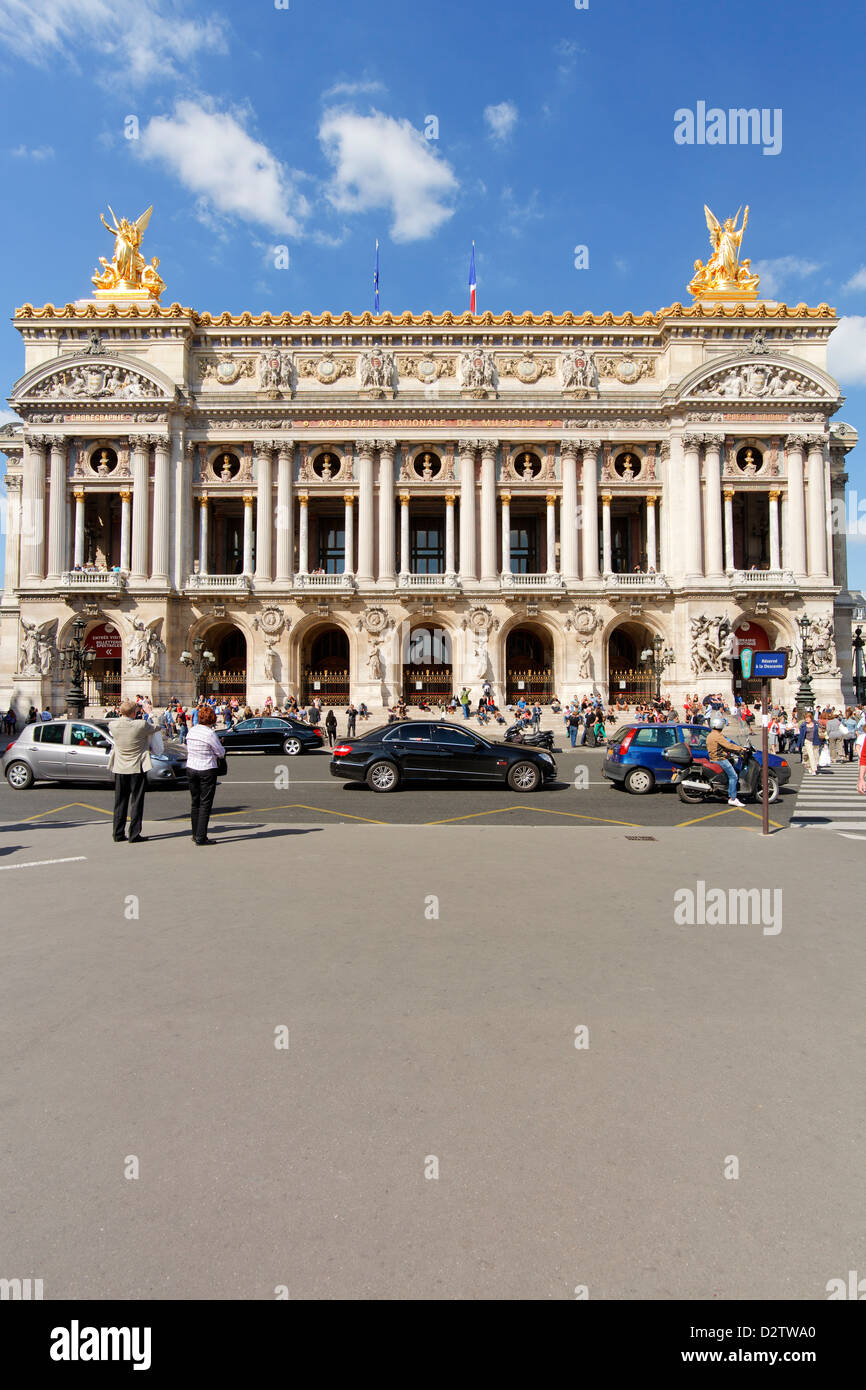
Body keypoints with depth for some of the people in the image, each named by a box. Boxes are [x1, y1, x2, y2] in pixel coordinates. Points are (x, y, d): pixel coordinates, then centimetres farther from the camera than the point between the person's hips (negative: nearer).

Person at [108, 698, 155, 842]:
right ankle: (134, 835, 5)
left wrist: (123, 713, 18)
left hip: (119, 769, 4)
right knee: (137, 802, 4)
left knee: (120, 802, 13)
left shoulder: (114, 725, -8)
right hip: (137, 768, -4)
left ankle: (118, 834, 18)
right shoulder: (141, 725, -19)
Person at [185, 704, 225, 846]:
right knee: (205, 803, -1)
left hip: (191, 769, 7)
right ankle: (201, 837, -3)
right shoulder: (210, 734, -16)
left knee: (194, 802, 15)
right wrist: (214, 754, 14)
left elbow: (188, 751, 15)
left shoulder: (191, 731, 4)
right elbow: (221, 753, -7)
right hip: (207, 771, -7)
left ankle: (195, 834, 23)